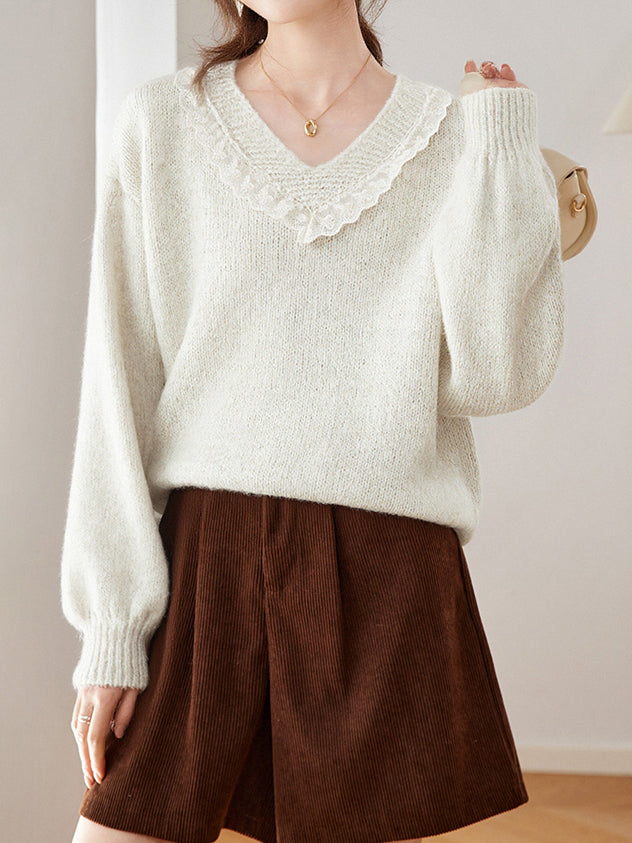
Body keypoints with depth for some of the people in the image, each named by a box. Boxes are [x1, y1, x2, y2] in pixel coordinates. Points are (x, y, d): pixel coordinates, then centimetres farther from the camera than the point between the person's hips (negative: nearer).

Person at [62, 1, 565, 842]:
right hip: (198, 561, 0)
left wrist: (504, 141, -4)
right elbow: (119, 388, 1)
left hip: (386, 581, 0)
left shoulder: (454, 137, 6)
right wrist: (112, 627, -4)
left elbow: (496, 375, -6)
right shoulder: (160, 124, 4)